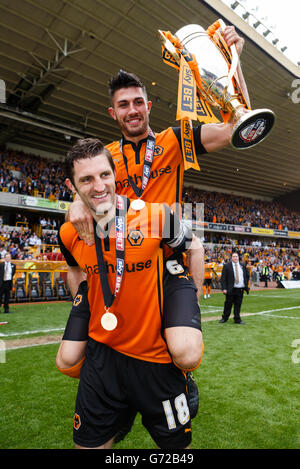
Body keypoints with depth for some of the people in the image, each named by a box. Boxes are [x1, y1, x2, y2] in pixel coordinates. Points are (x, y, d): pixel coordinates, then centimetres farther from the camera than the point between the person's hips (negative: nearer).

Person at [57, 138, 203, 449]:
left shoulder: (156, 216, -18)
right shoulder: (69, 234, -6)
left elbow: (194, 248, 1)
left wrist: (191, 301, 5)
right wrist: (83, 302, 9)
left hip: (157, 356, -2)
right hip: (102, 352, 3)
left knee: (176, 441, 17)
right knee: (89, 442, 17)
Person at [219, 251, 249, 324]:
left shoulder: (243, 266, 10)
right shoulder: (226, 266, -2)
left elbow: (247, 276, 23)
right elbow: (223, 278, -6)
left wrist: (246, 285, 13)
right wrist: (224, 288, -13)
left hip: (241, 290, 3)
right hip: (231, 290, -3)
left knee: (238, 305, 8)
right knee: (228, 304, 3)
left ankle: (237, 320, 17)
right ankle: (224, 318, 19)